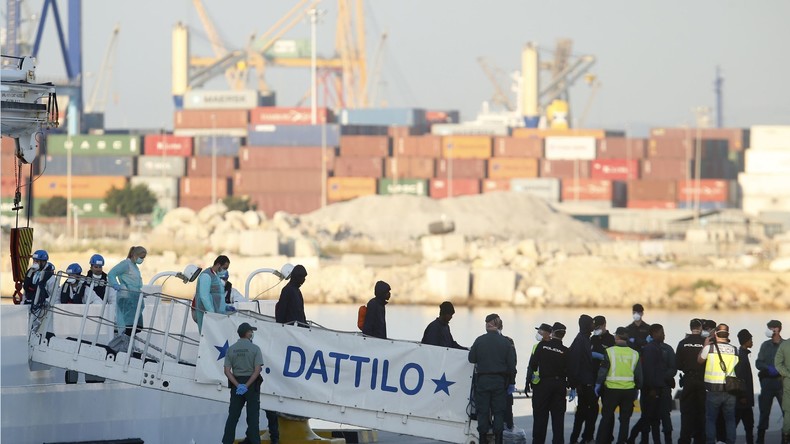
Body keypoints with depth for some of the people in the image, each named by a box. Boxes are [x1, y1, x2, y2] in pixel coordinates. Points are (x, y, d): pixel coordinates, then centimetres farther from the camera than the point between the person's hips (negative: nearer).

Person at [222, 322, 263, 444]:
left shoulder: (231, 349, 2)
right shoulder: (254, 348, -8)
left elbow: (227, 371, -5)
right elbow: (257, 370, -15)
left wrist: (238, 385, -9)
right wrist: (247, 386, -15)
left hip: (236, 383, 3)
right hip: (252, 383, -3)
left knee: (233, 415, 7)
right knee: (252, 415, 2)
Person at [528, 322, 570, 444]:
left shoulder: (542, 346, -7)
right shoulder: (565, 351, -4)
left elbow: (533, 364, -6)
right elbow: (570, 371, -3)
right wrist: (572, 388, 4)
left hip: (543, 383, -1)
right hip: (560, 385, 1)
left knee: (540, 415, 5)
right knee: (558, 416, 7)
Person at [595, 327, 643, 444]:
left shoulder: (610, 352, -8)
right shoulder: (634, 354, 2)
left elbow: (603, 371, -7)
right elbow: (639, 375, 7)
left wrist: (598, 384, 4)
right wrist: (637, 388, 17)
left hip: (612, 390, -2)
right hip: (629, 390, 2)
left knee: (606, 417, 9)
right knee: (625, 419, 8)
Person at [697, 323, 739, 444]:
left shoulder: (709, 347, -7)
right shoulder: (734, 350, -1)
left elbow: (700, 360, 8)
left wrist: (705, 345, 18)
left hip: (713, 390, -2)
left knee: (710, 419, 5)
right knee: (730, 419, 9)